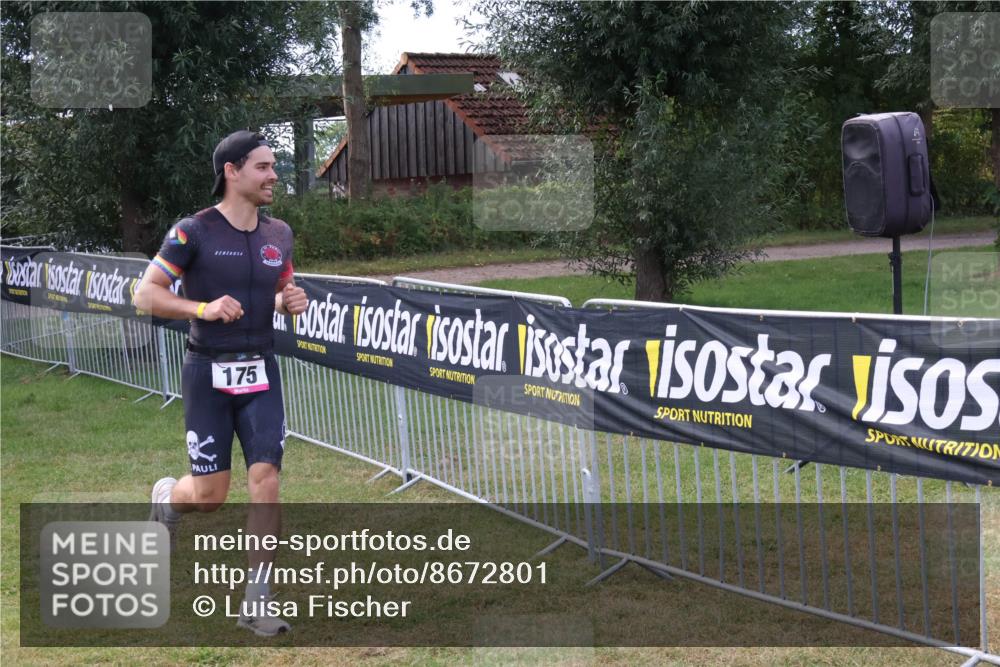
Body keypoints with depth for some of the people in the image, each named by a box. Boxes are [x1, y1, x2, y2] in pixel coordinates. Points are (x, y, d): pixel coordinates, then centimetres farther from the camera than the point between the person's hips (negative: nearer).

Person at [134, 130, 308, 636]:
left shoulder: (279, 234, 7)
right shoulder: (194, 232, -9)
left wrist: (292, 300, -1)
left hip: (260, 372, 4)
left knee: (266, 480, -9)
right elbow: (146, 294, -8)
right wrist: (203, 308, -22)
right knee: (210, 496, 1)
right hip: (208, 373, -4)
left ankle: (256, 600, 1)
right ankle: (167, 498, 39)